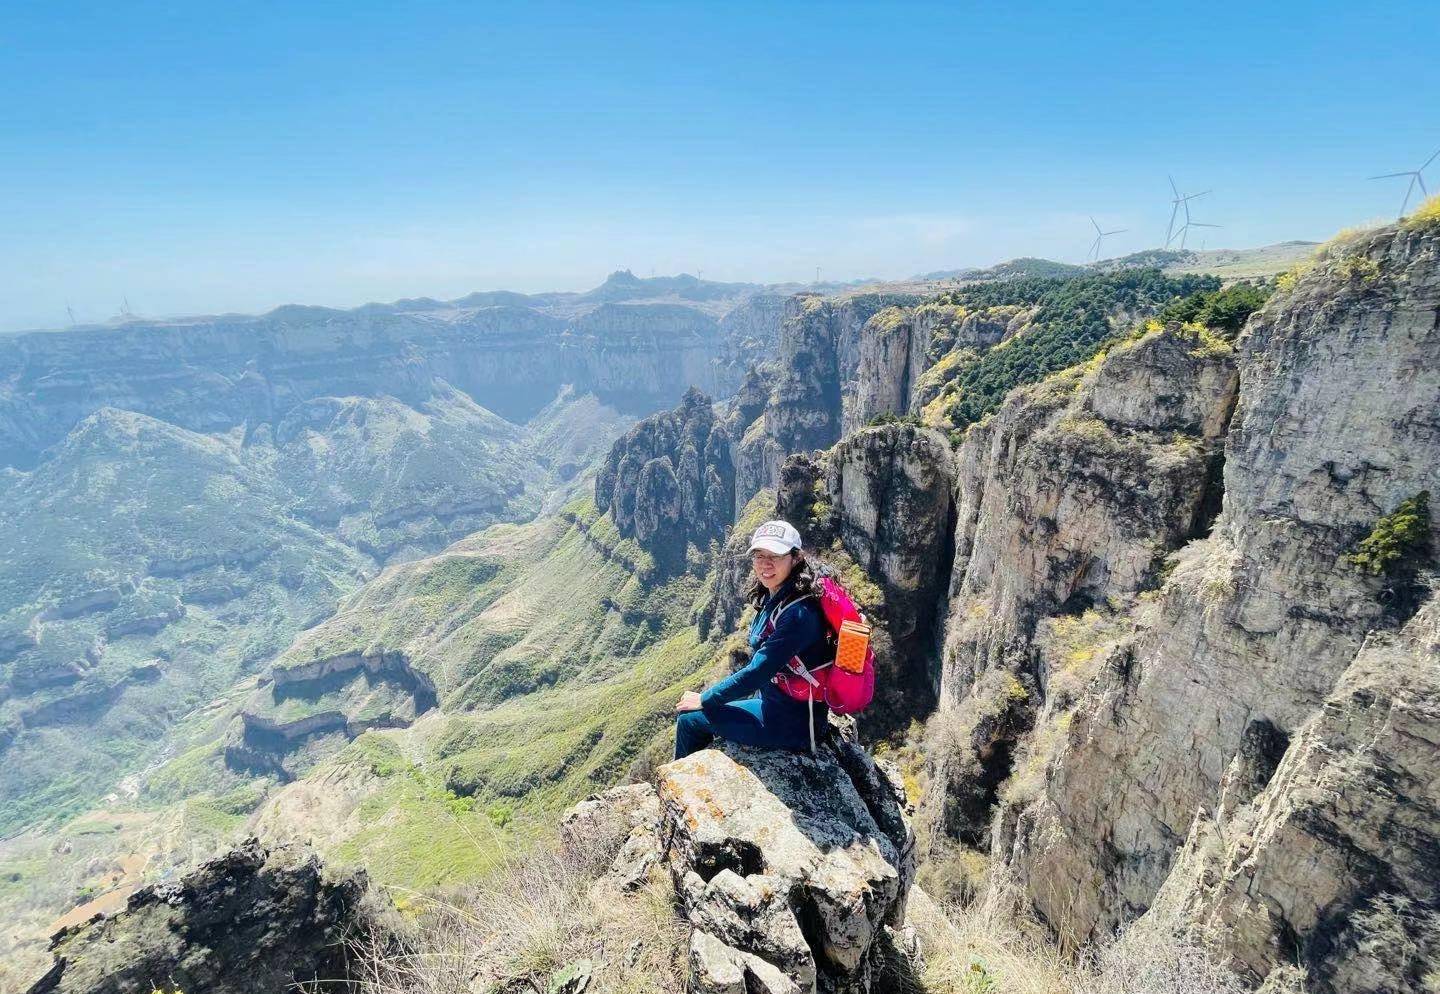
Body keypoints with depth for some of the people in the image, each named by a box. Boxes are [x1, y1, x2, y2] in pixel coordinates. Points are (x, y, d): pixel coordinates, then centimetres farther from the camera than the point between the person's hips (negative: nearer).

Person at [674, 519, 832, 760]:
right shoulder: (773, 599, 1)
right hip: (775, 700, 8)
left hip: (792, 723, -8)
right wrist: (709, 696, 13)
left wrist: (704, 700, -12)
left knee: (688, 718, 1)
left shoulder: (798, 614, -27)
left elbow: (757, 672, -24)